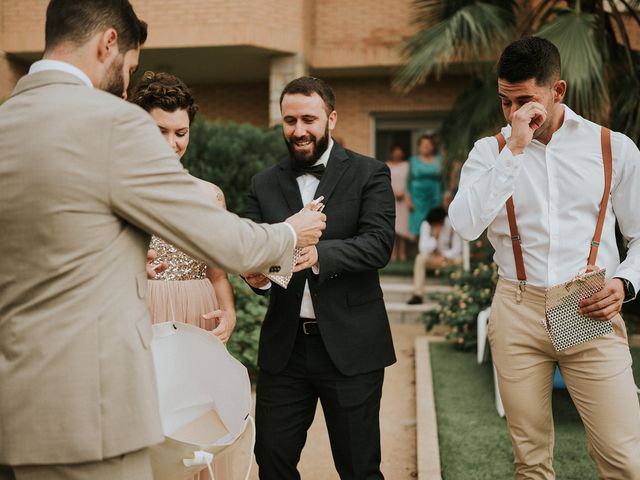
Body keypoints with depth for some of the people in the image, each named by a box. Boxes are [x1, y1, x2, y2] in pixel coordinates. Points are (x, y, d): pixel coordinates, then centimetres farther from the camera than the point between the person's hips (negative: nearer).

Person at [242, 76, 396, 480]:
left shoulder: (369, 174, -1)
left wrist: (319, 254, -31)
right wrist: (254, 273, -22)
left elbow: (379, 244, -14)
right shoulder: (265, 184, 9)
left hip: (349, 345, -3)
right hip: (284, 344, 3)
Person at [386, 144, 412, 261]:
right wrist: (394, 193, -10)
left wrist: (403, 194, -8)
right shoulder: (387, 166, 9)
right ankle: (393, 252, -3)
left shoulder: (406, 165, 10)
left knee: (403, 225, -4)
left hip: (404, 198, 0)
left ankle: (402, 252, -5)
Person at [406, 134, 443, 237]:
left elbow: (443, 179, 8)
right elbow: (409, 180, 5)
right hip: (418, 197, -1)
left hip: (435, 198, 1)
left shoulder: (439, 160, 9)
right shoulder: (413, 160, 8)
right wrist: (408, 198, -3)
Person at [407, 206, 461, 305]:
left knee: (459, 260, -35)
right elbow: (423, 249, -22)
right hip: (433, 257, 1)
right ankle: (417, 295, -29)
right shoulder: (425, 225, -15)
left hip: (449, 256, -1)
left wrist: (444, 257, -26)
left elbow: (457, 249, -14)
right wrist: (434, 236, -33)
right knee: (420, 258, -31)